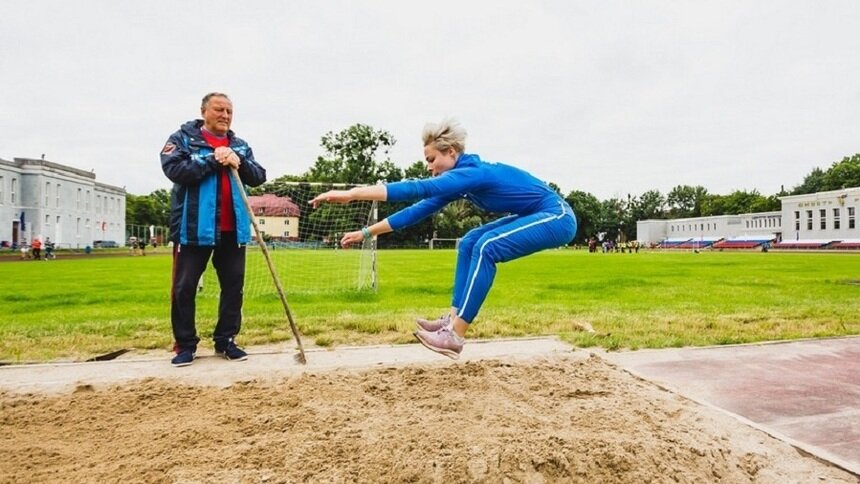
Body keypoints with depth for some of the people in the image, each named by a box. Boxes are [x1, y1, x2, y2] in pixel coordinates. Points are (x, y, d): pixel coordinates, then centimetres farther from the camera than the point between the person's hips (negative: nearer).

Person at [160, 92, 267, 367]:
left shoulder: (240, 146, 15)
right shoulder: (182, 138, 3)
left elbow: (259, 177, 5)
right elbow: (173, 169, -13)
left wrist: (239, 163, -13)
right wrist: (213, 160, -16)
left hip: (232, 229, 4)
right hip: (193, 228, -3)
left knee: (233, 285, 6)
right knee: (184, 288, 2)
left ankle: (226, 340, 19)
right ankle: (185, 344, 16)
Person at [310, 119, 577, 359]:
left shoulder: (473, 172, -25)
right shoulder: (462, 180, 3)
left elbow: (417, 189, -37)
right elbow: (418, 210, 3)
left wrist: (351, 194, -40)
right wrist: (365, 233, 3)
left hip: (557, 217, -10)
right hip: (534, 217, 10)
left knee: (487, 247, -25)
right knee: (470, 243, 5)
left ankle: (455, 336, -21)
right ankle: (453, 319, 0)